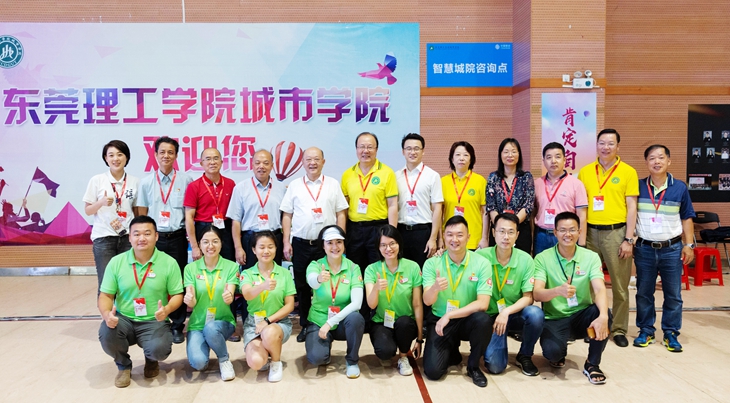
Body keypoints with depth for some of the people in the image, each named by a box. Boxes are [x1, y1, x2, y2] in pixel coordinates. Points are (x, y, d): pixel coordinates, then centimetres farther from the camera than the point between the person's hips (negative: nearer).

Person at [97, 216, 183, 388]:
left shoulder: (169, 262, -5)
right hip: (123, 319, 2)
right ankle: (123, 365, 6)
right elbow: (106, 295, 3)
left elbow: (177, 295, -1)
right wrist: (106, 313, -20)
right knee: (106, 333, -31)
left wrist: (167, 309, -23)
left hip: (154, 322, -1)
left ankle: (151, 360, 15)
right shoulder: (116, 262, -1)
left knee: (159, 349, -30)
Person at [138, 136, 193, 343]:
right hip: (154, 237, 1)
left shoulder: (186, 181, 1)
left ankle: (177, 326, 15)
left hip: (177, 238, -1)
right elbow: (142, 214, 8)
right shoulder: (146, 182, 6)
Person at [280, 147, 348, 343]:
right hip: (300, 244, 1)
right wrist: (286, 242, 0)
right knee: (302, 286, 7)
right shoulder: (294, 186, 8)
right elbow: (287, 216, 7)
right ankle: (305, 325, 20)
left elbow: (341, 214, 6)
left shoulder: (333, 184, 6)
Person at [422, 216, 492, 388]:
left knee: (483, 320, -34)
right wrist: (435, 288, -40)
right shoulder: (432, 263, -7)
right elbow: (427, 301, -17)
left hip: (468, 320, 0)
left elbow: (483, 304, -17)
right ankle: (451, 352, 20)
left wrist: (449, 315, -24)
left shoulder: (481, 263, -10)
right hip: (439, 321, 0)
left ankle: (473, 366, -4)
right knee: (432, 371, -18)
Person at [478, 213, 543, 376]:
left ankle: (524, 356, -3)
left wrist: (507, 311, -21)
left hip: (515, 314, 2)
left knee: (535, 314, -31)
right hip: (490, 315, -2)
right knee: (495, 366, -19)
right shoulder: (481, 256, -10)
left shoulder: (525, 260, -7)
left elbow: (528, 297, -8)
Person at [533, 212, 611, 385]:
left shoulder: (591, 257, -4)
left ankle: (592, 364, -7)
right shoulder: (543, 258, -9)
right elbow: (536, 294, -20)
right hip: (554, 319, -2)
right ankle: (559, 353, 12)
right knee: (552, 351, -31)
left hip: (582, 316, 2)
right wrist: (558, 291, -43)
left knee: (604, 313, -31)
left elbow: (600, 290, -19)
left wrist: (603, 315, -40)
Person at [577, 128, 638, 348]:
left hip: (616, 232, -2)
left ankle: (619, 330, 18)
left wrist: (628, 239, -8)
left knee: (619, 285, 5)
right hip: (591, 232, 2)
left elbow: (632, 208, -2)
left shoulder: (628, 172, 0)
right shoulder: (585, 172, 7)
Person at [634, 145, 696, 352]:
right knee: (644, 292, 8)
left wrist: (689, 244, 0)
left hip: (672, 249, 0)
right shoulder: (638, 187, -1)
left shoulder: (680, 188, -1)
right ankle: (645, 330, 21)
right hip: (644, 249, 0)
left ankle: (671, 333, 18)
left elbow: (687, 218, 6)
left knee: (673, 294, 6)